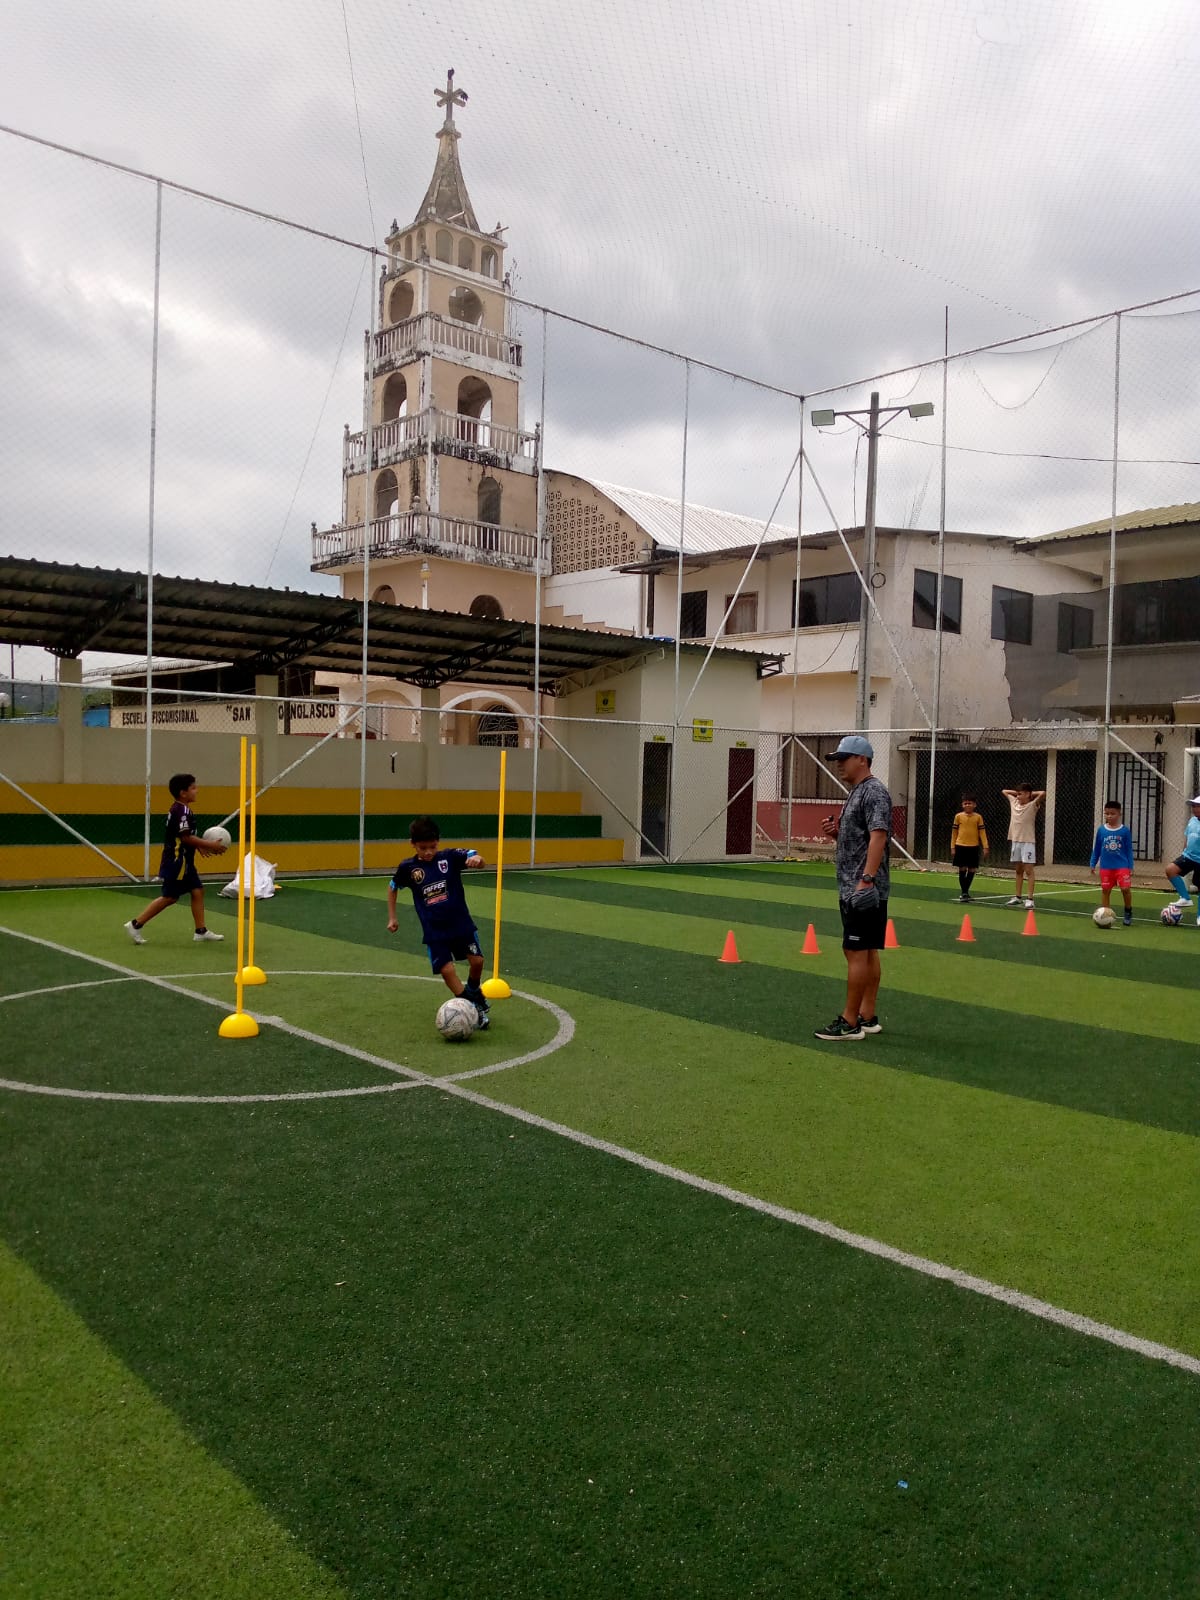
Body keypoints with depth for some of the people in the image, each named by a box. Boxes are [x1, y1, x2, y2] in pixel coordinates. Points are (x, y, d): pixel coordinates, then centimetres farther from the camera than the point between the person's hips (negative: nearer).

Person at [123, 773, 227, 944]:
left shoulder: (178, 809, 13)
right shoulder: (183, 811, -18)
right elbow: (186, 837, -23)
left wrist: (201, 846, 10)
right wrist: (210, 845, -17)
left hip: (183, 861, 10)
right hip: (176, 861, -10)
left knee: (197, 891, 8)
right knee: (169, 897, -4)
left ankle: (201, 931, 11)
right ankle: (135, 925, 4)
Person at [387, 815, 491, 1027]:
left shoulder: (450, 857, -8)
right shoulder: (408, 867, -4)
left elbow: (476, 858, -22)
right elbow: (392, 888, 14)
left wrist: (476, 858, -46)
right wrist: (392, 917, 14)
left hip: (461, 924, 0)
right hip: (434, 931, 0)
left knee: (477, 961, -3)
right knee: (447, 970, -10)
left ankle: (473, 992, 29)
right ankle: (472, 1008, 4)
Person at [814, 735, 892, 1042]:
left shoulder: (874, 792, -13)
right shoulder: (855, 793, 18)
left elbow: (878, 837, -24)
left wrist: (866, 879, -31)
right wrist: (836, 832, 6)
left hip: (864, 890, -10)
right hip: (851, 888, 10)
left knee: (857, 953, -8)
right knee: (866, 952, 12)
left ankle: (850, 1022, -4)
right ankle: (868, 1017, 17)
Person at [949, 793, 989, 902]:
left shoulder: (978, 817, 1)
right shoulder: (958, 816, 2)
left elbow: (982, 832, 2)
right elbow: (954, 832, 6)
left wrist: (985, 846, -4)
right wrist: (952, 847, 4)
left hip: (973, 847, 1)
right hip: (960, 846, -1)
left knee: (972, 870, 5)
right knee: (962, 869, 2)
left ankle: (966, 891, 20)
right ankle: (963, 893, 10)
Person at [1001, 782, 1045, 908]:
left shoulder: (1032, 805, -9)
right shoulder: (1014, 802, 8)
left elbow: (1043, 793, -25)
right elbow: (1004, 791, 22)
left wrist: (1032, 793, -8)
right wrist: (1017, 793, 12)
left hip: (1028, 842, -6)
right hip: (1015, 841, 6)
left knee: (1029, 870, -6)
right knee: (1018, 870, 13)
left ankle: (1029, 899, -8)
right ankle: (1017, 897, 20)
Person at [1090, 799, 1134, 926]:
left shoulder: (1125, 831, -3)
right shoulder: (1101, 830, 1)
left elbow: (1129, 850, 2)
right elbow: (1096, 849, 10)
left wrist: (1131, 867, 0)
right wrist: (1093, 864, 9)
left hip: (1122, 866, -2)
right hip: (1105, 867, 2)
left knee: (1126, 888, -9)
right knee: (1105, 890, 7)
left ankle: (1128, 913, 12)